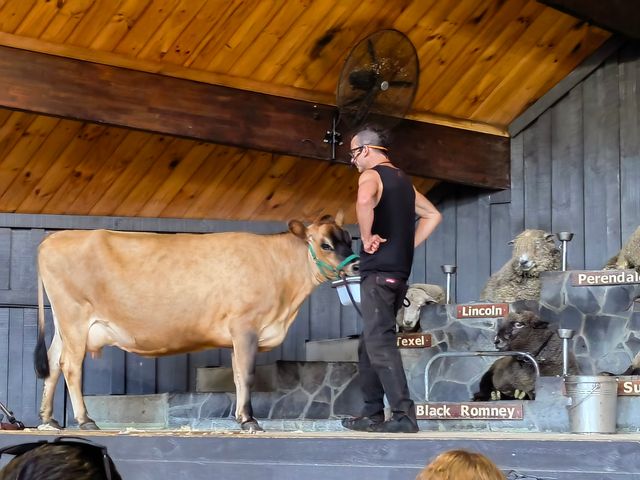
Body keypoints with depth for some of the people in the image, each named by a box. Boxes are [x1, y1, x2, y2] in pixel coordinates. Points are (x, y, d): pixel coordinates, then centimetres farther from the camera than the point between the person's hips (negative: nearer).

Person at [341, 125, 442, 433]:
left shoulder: (371, 176, -8)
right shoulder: (402, 180, 19)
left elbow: (364, 201, -32)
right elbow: (432, 215, 27)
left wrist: (367, 238, -19)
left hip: (378, 272, -9)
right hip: (399, 271, 9)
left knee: (380, 344, -10)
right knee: (369, 345, 15)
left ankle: (404, 415, -16)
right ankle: (372, 414, 17)